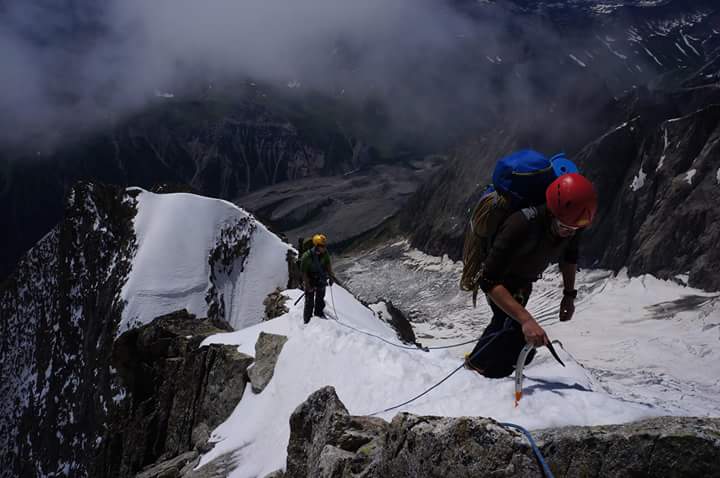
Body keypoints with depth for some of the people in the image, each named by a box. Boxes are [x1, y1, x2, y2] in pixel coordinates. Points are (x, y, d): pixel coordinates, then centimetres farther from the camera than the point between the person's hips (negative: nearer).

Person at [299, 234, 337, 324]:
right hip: (310, 281, -5)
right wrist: (307, 285, -20)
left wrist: (331, 276, 0)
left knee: (320, 298, 21)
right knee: (309, 302, 3)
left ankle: (319, 313, 45)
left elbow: (328, 264, 4)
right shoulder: (307, 256, -29)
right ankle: (307, 319, 21)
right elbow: (303, 271, -21)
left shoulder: (325, 253, -15)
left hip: (321, 280, 5)